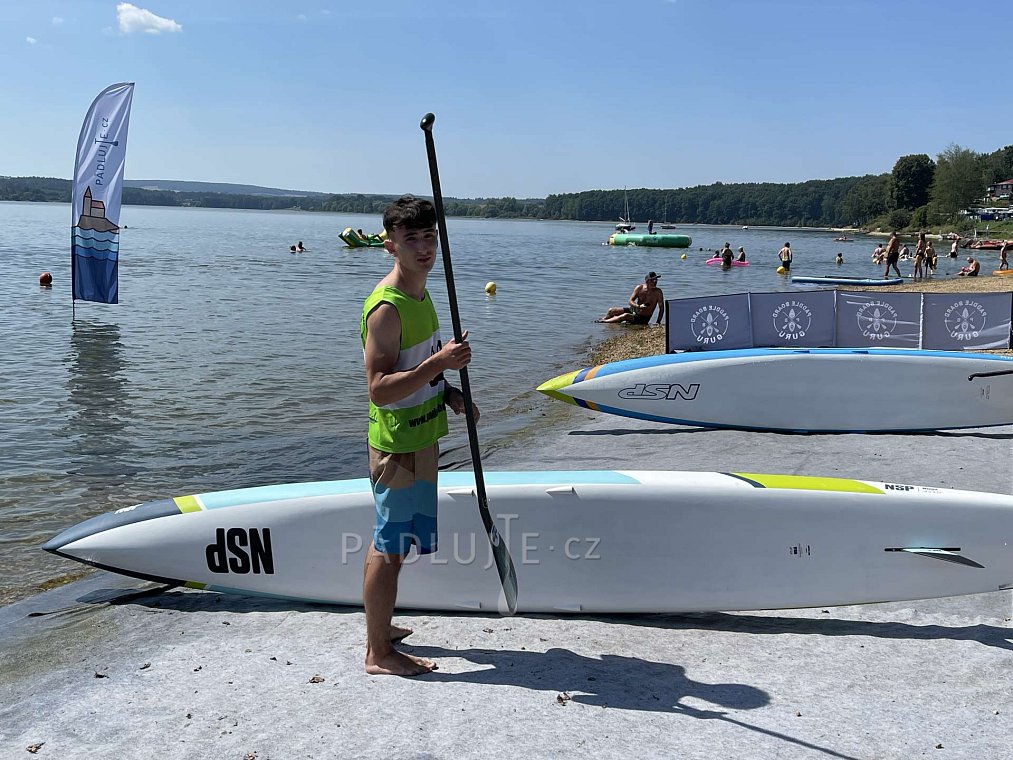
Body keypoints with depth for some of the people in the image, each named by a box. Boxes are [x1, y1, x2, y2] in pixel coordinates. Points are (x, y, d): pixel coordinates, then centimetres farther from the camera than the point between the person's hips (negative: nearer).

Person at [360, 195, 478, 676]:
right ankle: (379, 654, 14)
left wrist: (447, 393, 7)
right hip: (398, 445, -10)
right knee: (390, 547, 1)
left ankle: (379, 628, 35)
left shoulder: (419, 294, 9)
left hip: (419, 438, 10)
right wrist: (439, 363, -32)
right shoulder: (386, 307, -22)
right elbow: (380, 388, -27)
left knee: (391, 541, 20)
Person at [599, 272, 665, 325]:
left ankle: (603, 321, -17)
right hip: (634, 310, 5)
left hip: (643, 318, -5)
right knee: (611, 311, -6)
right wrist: (639, 306, -26)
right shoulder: (639, 288, -7)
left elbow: (661, 308, -13)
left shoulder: (658, 292, -16)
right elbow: (631, 301, -6)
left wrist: (658, 322, -21)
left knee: (625, 316, -31)